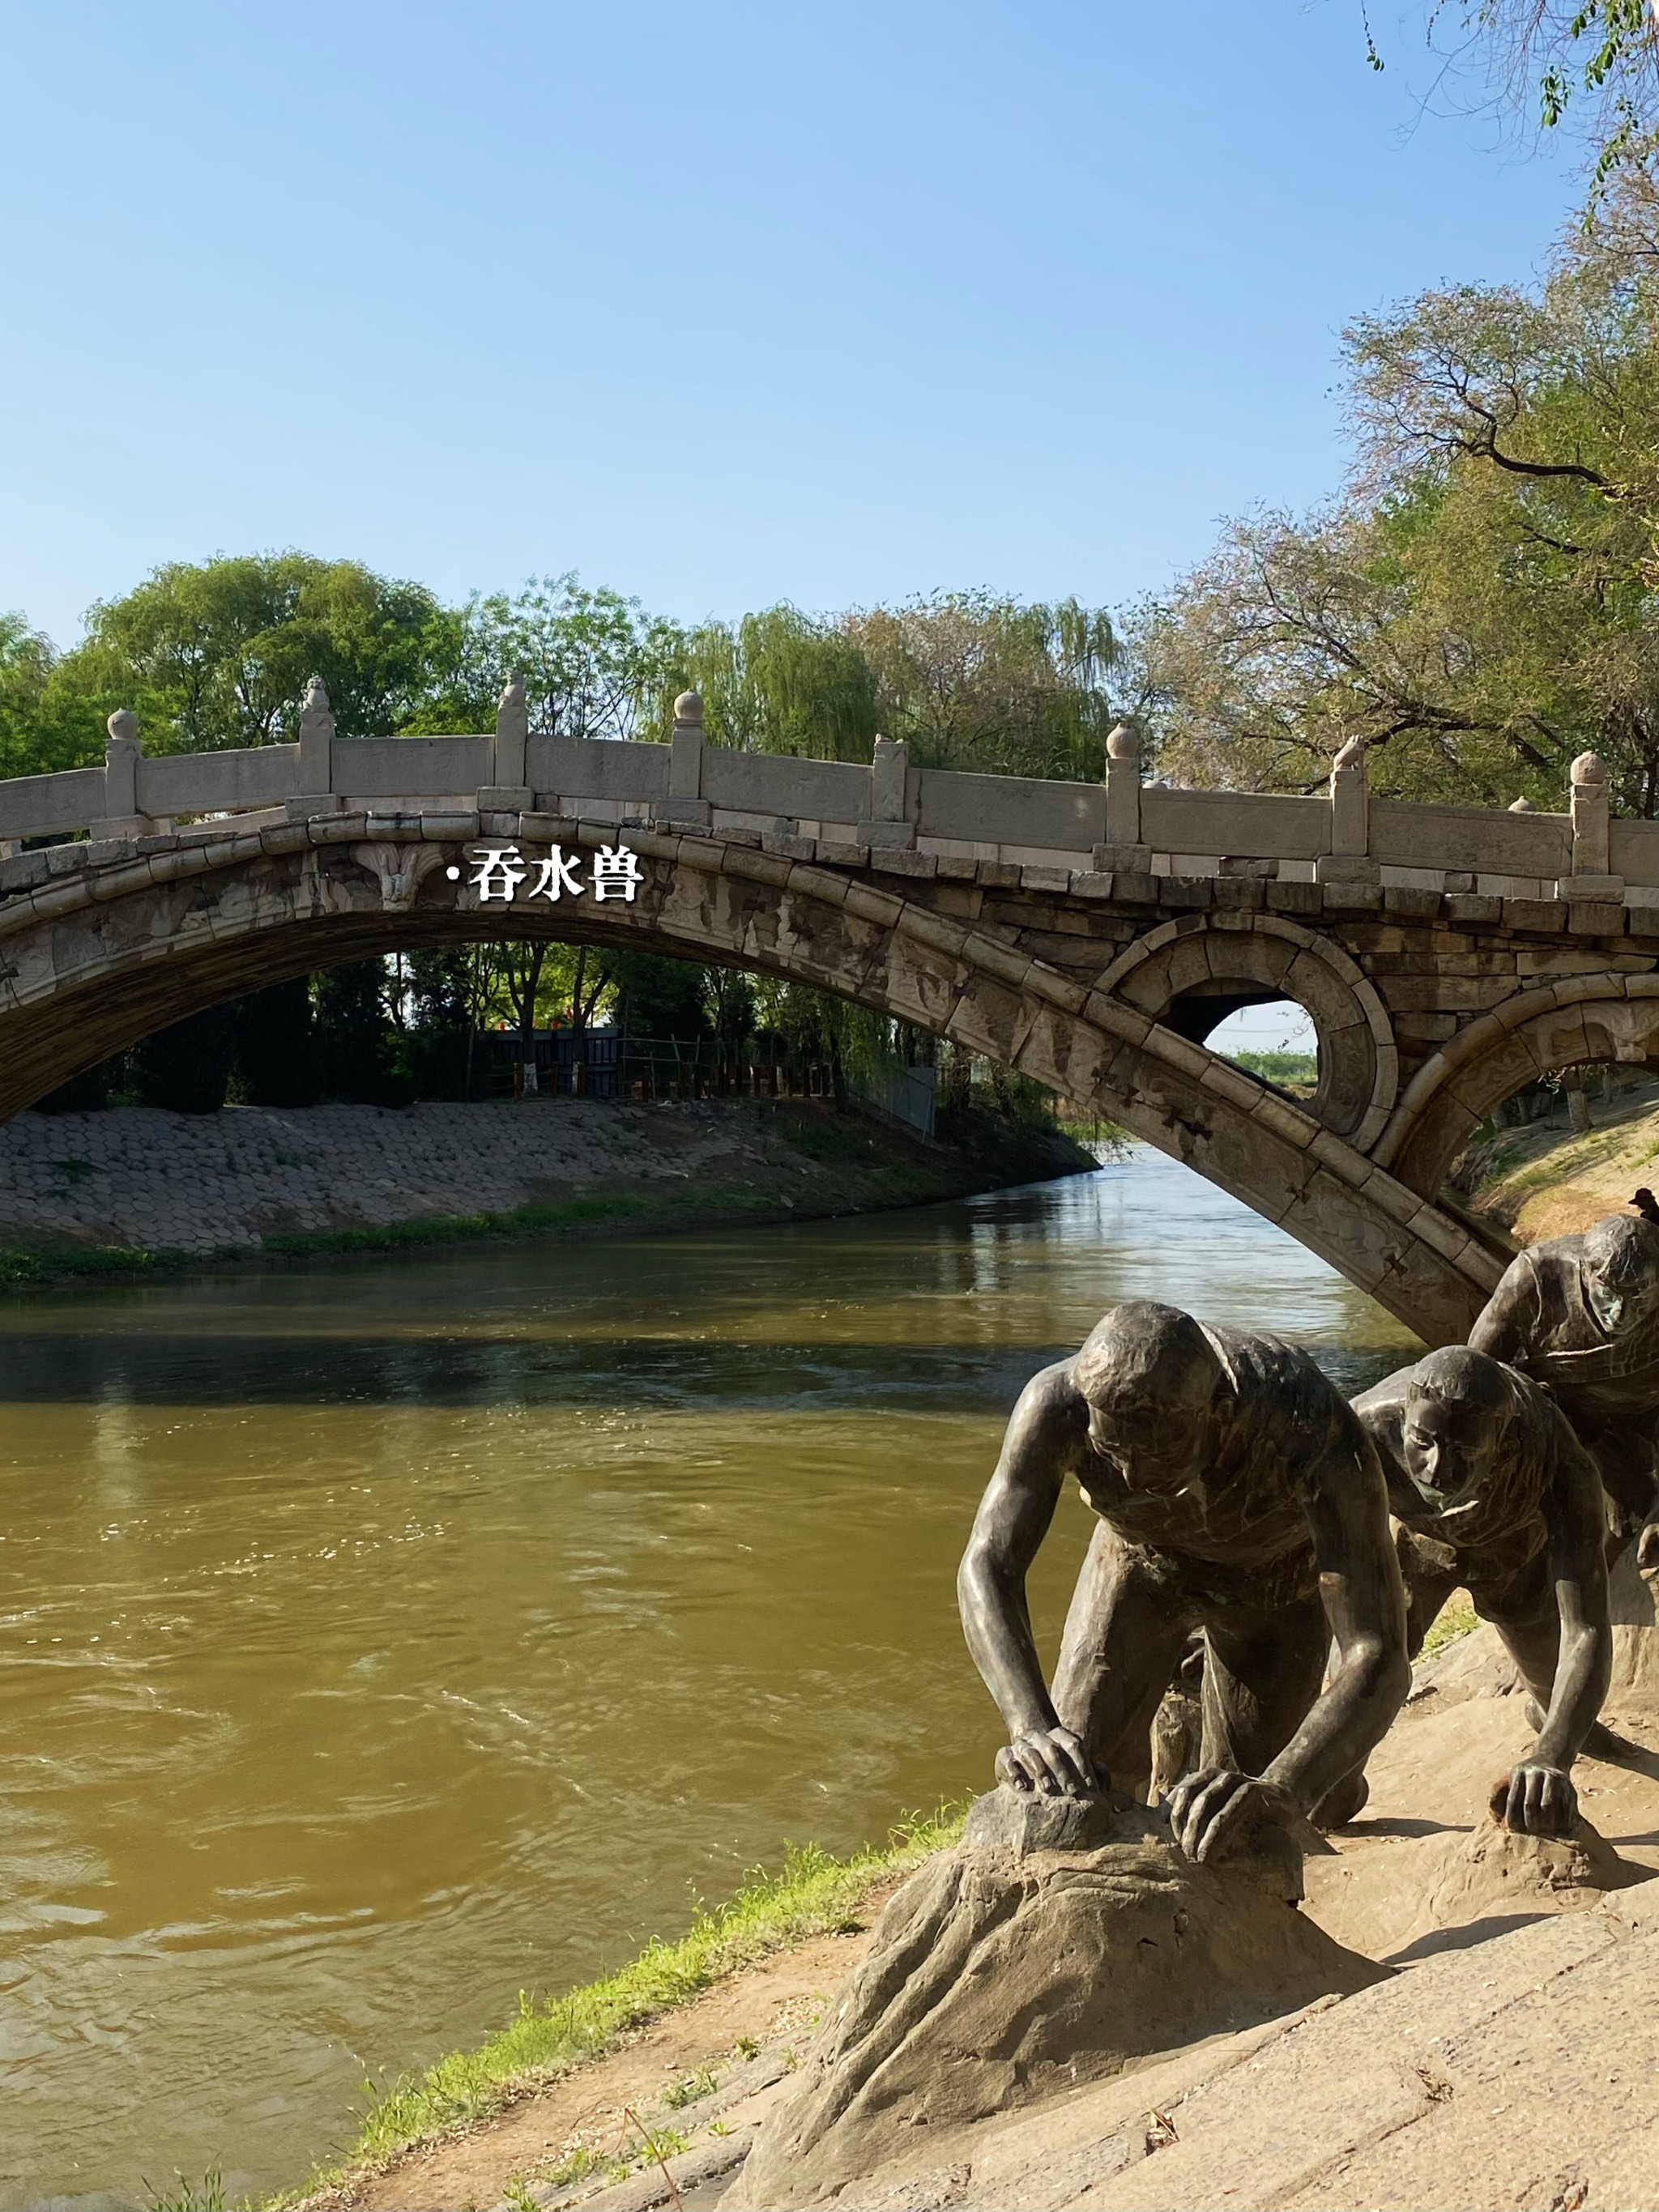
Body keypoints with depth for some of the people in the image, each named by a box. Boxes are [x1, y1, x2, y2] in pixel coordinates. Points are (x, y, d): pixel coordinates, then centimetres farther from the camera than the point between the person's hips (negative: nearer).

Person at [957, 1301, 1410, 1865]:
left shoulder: (1317, 1432, -45)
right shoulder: (1059, 1402, -40)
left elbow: (1380, 1660, -48)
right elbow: (988, 1569, -38)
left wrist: (1280, 1794, -65)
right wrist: (1033, 1728, -55)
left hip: (1275, 1580, -1)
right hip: (1139, 1560, 2)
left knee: (1230, 1839, 0)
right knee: (1068, 1789, -7)